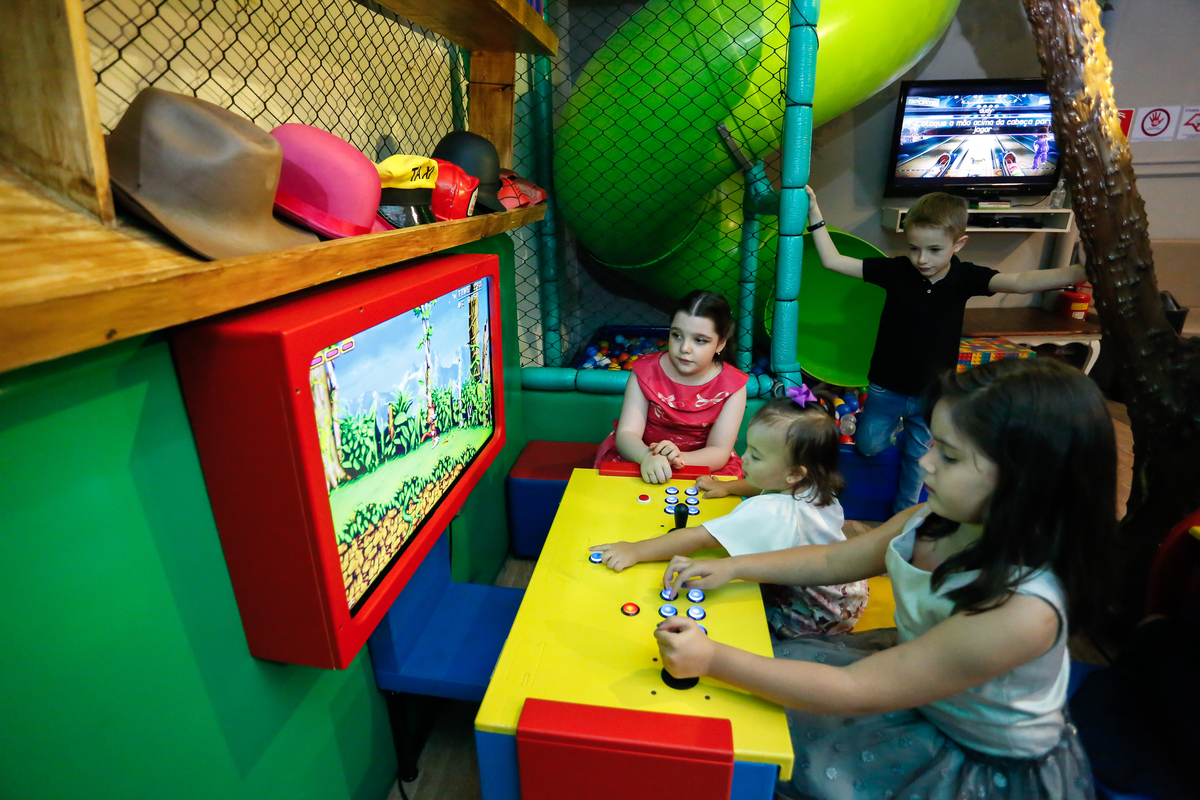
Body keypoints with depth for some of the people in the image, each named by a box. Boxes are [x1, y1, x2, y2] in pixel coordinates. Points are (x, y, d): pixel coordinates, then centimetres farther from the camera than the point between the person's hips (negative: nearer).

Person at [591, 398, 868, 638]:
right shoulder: (812, 486, -12)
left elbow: (698, 538, -43)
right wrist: (728, 486, 7)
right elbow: (764, 486, 13)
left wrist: (636, 551, -42)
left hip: (817, 621, -8)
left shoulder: (768, 513, -39)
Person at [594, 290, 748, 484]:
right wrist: (647, 457, -39)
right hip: (641, 458, 0)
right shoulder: (646, 371, -7)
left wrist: (679, 459, -33)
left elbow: (720, 451, -11)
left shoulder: (732, 385, -8)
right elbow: (627, 433, -15)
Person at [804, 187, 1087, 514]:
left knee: (917, 457, 17)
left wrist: (1084, 272, -38)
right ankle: (891, 424, 48)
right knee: (868, 446, 15)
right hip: (886, 387, 0)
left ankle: (904, 513, 39)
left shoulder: (965, 278, -11)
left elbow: (1021, 281, -23)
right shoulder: (896, 270, -14)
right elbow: (833, 261, -15)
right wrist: (815, 213, -20)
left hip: (932, 393, 1)